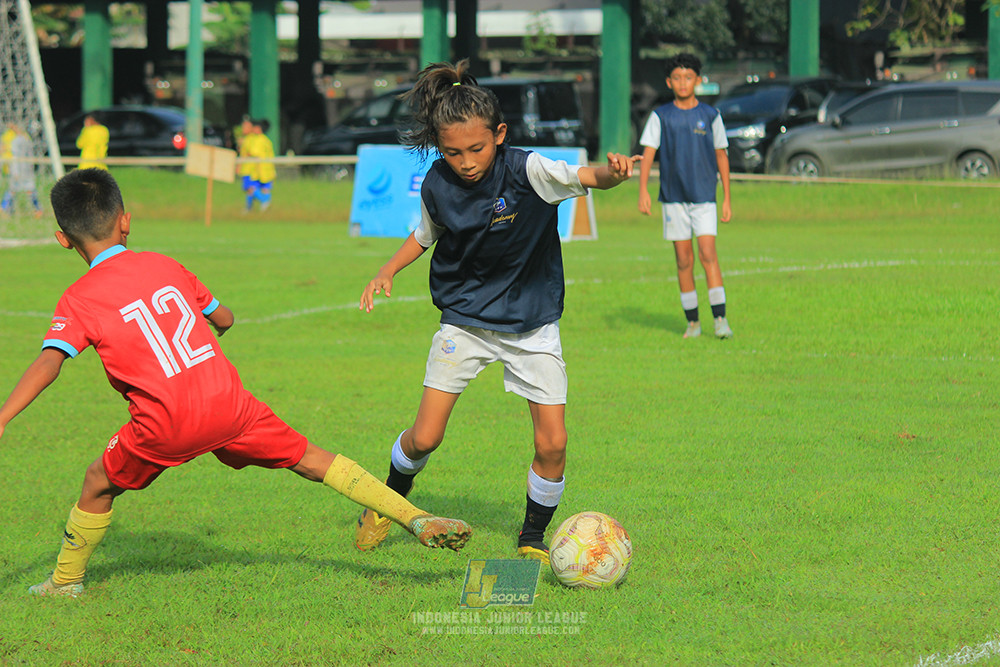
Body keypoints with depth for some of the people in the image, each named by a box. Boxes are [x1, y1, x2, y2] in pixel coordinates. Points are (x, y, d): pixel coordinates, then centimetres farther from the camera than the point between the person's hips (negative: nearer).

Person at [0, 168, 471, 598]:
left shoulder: (79, 301, -1)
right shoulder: (164, 267, 13)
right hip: (227, 401, 4)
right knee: (312, 460, 12)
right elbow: (223, 320, 25)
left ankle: (66, 581, 30)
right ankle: (415, 519, 7)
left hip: (166, 424, -3)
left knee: (98, 484, 21)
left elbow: (48, 363, -17)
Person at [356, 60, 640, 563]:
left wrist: (613, 172, -53)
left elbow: (587, 178, -31)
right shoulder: (437, 186, -9)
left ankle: (533, 538, 15)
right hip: (464, 321, 2)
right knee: (424, 437, -4)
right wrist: (387, 271, -2)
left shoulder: (526, 171, -19)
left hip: (532, 326, -1)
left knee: (552, 444, -8)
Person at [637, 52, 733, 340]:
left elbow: (721, 156, 9)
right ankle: (692, 322, 11)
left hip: (704, 197, -1)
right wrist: (643, 190, -16)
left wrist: (727, 199, 7)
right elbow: (648, 153, -2)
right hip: (673, 198, 1)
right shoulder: (661, 117, 4)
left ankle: (720, 319, -13)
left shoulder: (710, 116, 4)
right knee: (683, 261, 3)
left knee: (708, 254, -13)